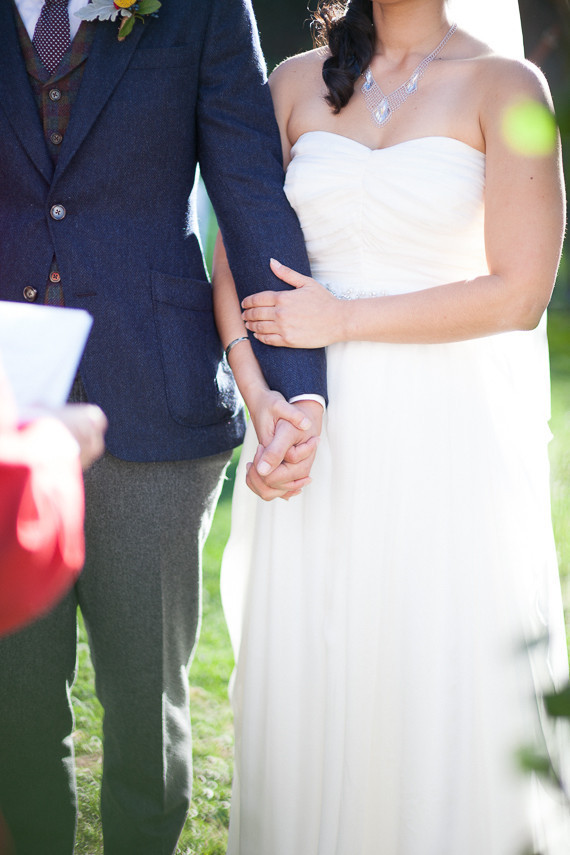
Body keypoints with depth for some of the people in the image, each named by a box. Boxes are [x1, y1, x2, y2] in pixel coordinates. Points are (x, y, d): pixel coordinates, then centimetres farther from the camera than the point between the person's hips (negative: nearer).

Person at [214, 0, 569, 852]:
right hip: (322, 429, 3)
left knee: (445, 695, 2)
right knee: (306, 678, 8)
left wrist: (343, 319, -9)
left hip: (451, 437, -3)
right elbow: (237, 263, 4)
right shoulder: (295, 84, 9)